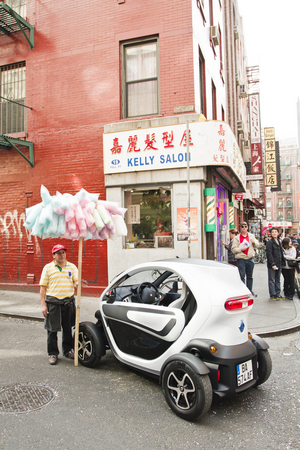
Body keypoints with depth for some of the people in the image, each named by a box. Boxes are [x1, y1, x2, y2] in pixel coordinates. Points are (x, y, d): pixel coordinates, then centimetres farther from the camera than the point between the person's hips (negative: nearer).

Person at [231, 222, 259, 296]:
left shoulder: (251, 236, 11)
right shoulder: (236, 238, 1)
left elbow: (257, 245, 9)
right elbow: (233, 249, -4)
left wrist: (254, 241, -12)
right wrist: (241, 249, -17)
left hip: (250, 259, 4)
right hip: (241, 259, -3)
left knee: (250, 276, 12)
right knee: (242, 276, -3)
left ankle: (250, 291, 24)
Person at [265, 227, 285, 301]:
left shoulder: (279, 242, 14)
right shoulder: (269, 242, -10)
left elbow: (281, 253, 19)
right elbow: (269, 254, -15)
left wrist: (281, 262, 11)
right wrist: (273, 264, -19)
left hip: (279, 264, 8)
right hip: (272, 265, -7)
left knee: (278, 280, 13)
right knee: (272, 280, 1)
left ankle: (277, 294, 21)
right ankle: (272, 295, 8)